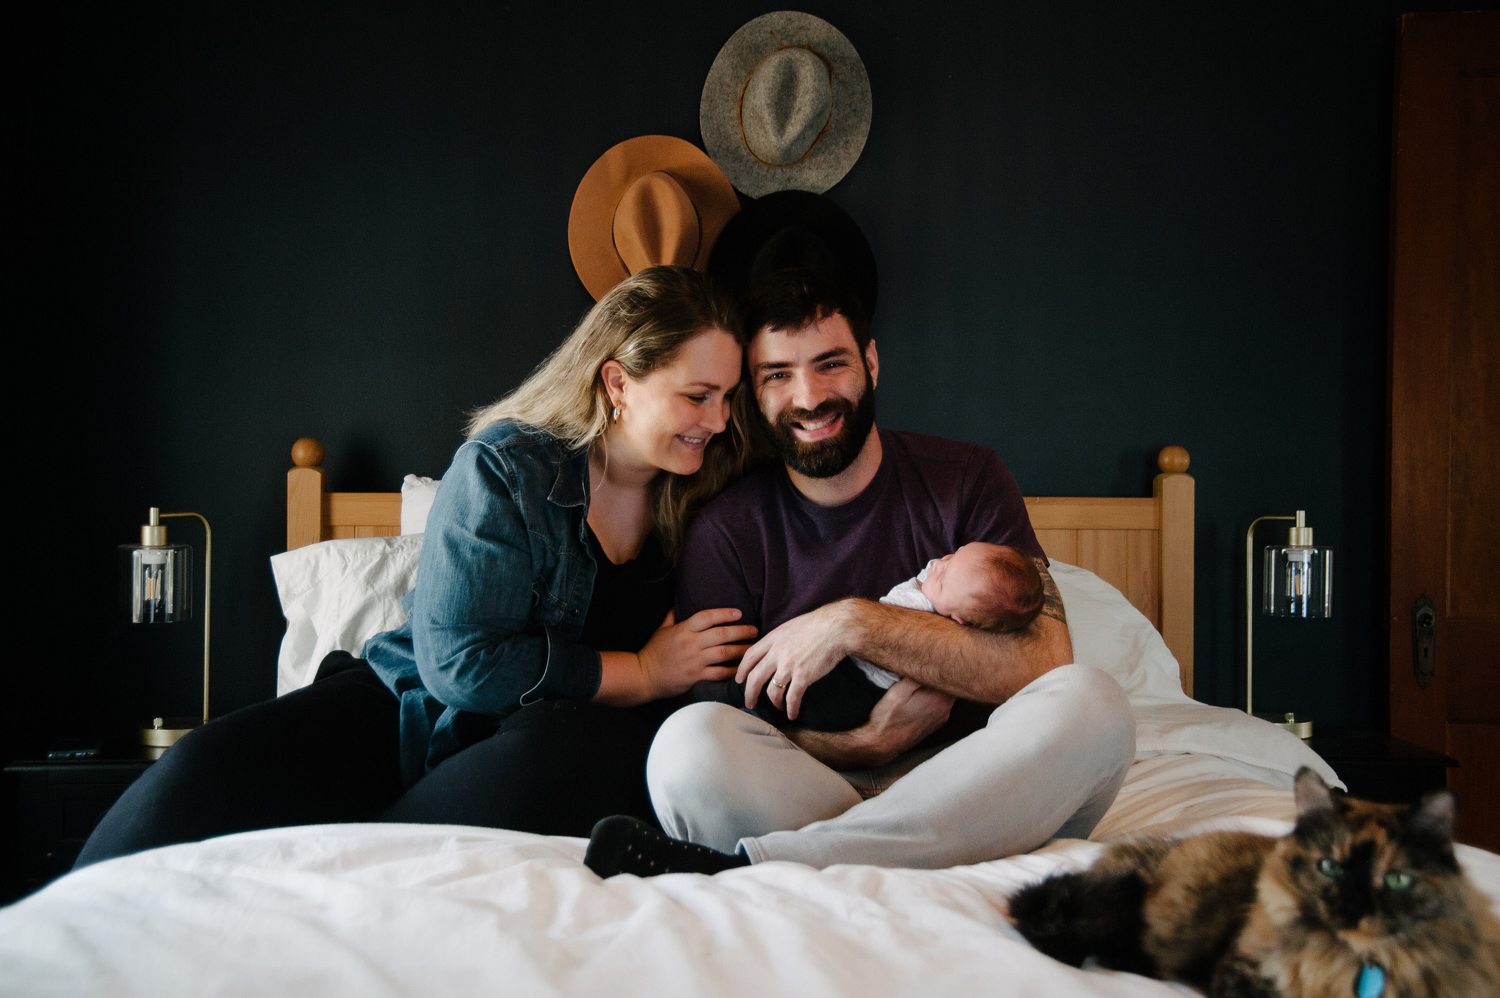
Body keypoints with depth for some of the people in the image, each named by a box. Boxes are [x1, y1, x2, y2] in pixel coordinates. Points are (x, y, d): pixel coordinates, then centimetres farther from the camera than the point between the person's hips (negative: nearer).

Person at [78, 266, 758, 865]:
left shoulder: (700, 494, 5)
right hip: (416, 704, -1)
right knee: (211, 769, -26)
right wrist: (643, 672, -12)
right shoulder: (504, 468, -9)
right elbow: (464, 663, -16)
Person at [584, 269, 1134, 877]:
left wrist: (855, 623, -16)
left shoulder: (966, 479, 4)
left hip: (969, 786, 2)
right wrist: (868, 744, -17)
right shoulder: (726, 531, 1)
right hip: (805, 792, -2)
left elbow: (1047, 662, -8)